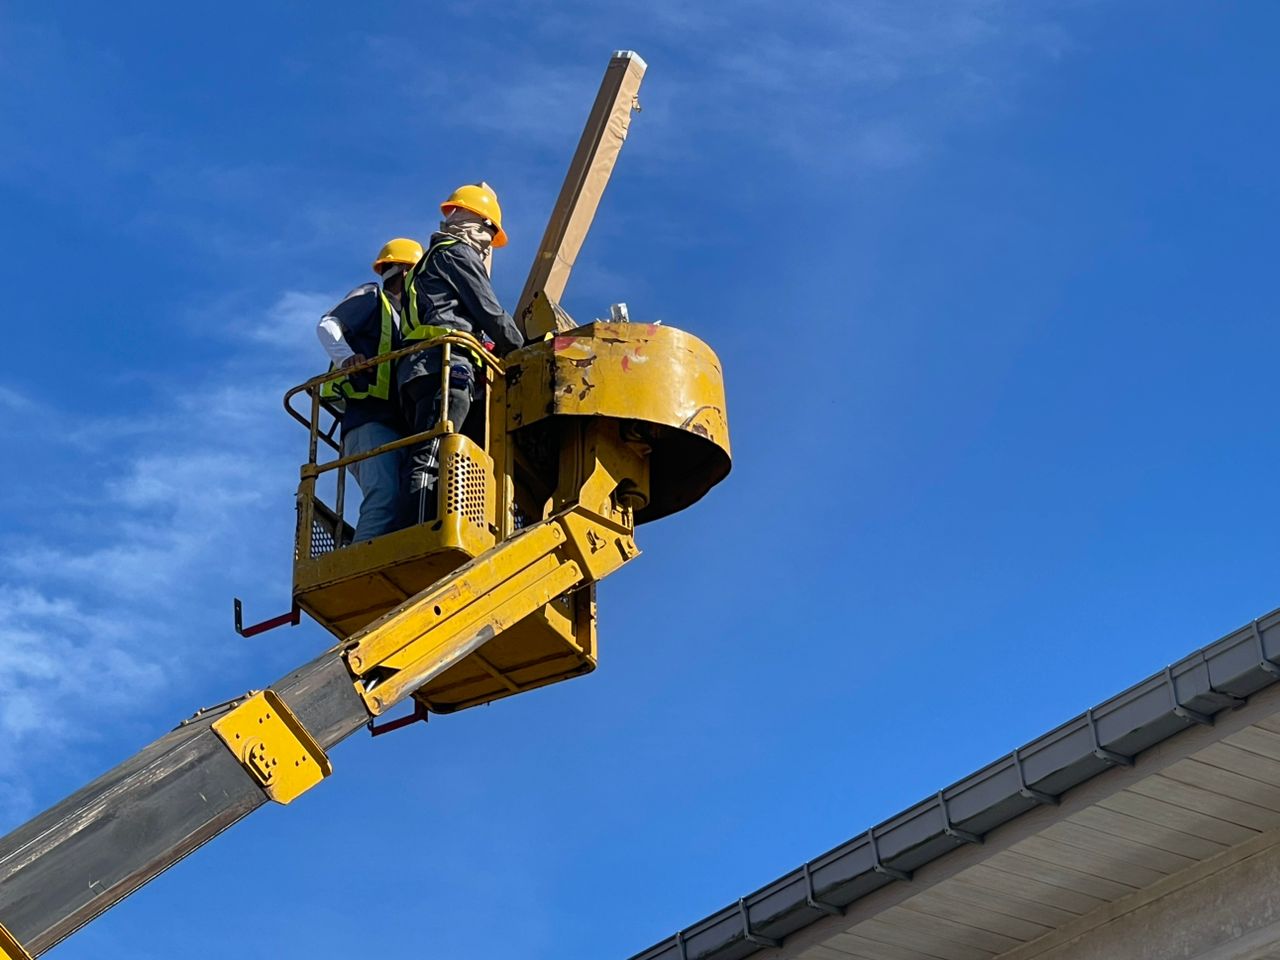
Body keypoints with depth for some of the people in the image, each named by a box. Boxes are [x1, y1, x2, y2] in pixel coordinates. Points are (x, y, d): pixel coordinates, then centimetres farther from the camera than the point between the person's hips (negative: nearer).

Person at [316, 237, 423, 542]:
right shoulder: (371, 297, 13)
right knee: (386, 498, -29)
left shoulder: (404, 320, 35)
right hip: (370, 419, -8)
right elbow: (328, 325, -2)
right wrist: (347, 357, -22)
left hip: (398, 426, 8)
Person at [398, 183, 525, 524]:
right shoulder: (460, 254, 8)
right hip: (445, 364, -9)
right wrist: (521, 352, 16)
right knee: (430, 457, -21)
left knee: (424, 458, -4)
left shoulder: (430, 260, 35)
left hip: (415, 368, 9)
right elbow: (490, 313, 2)